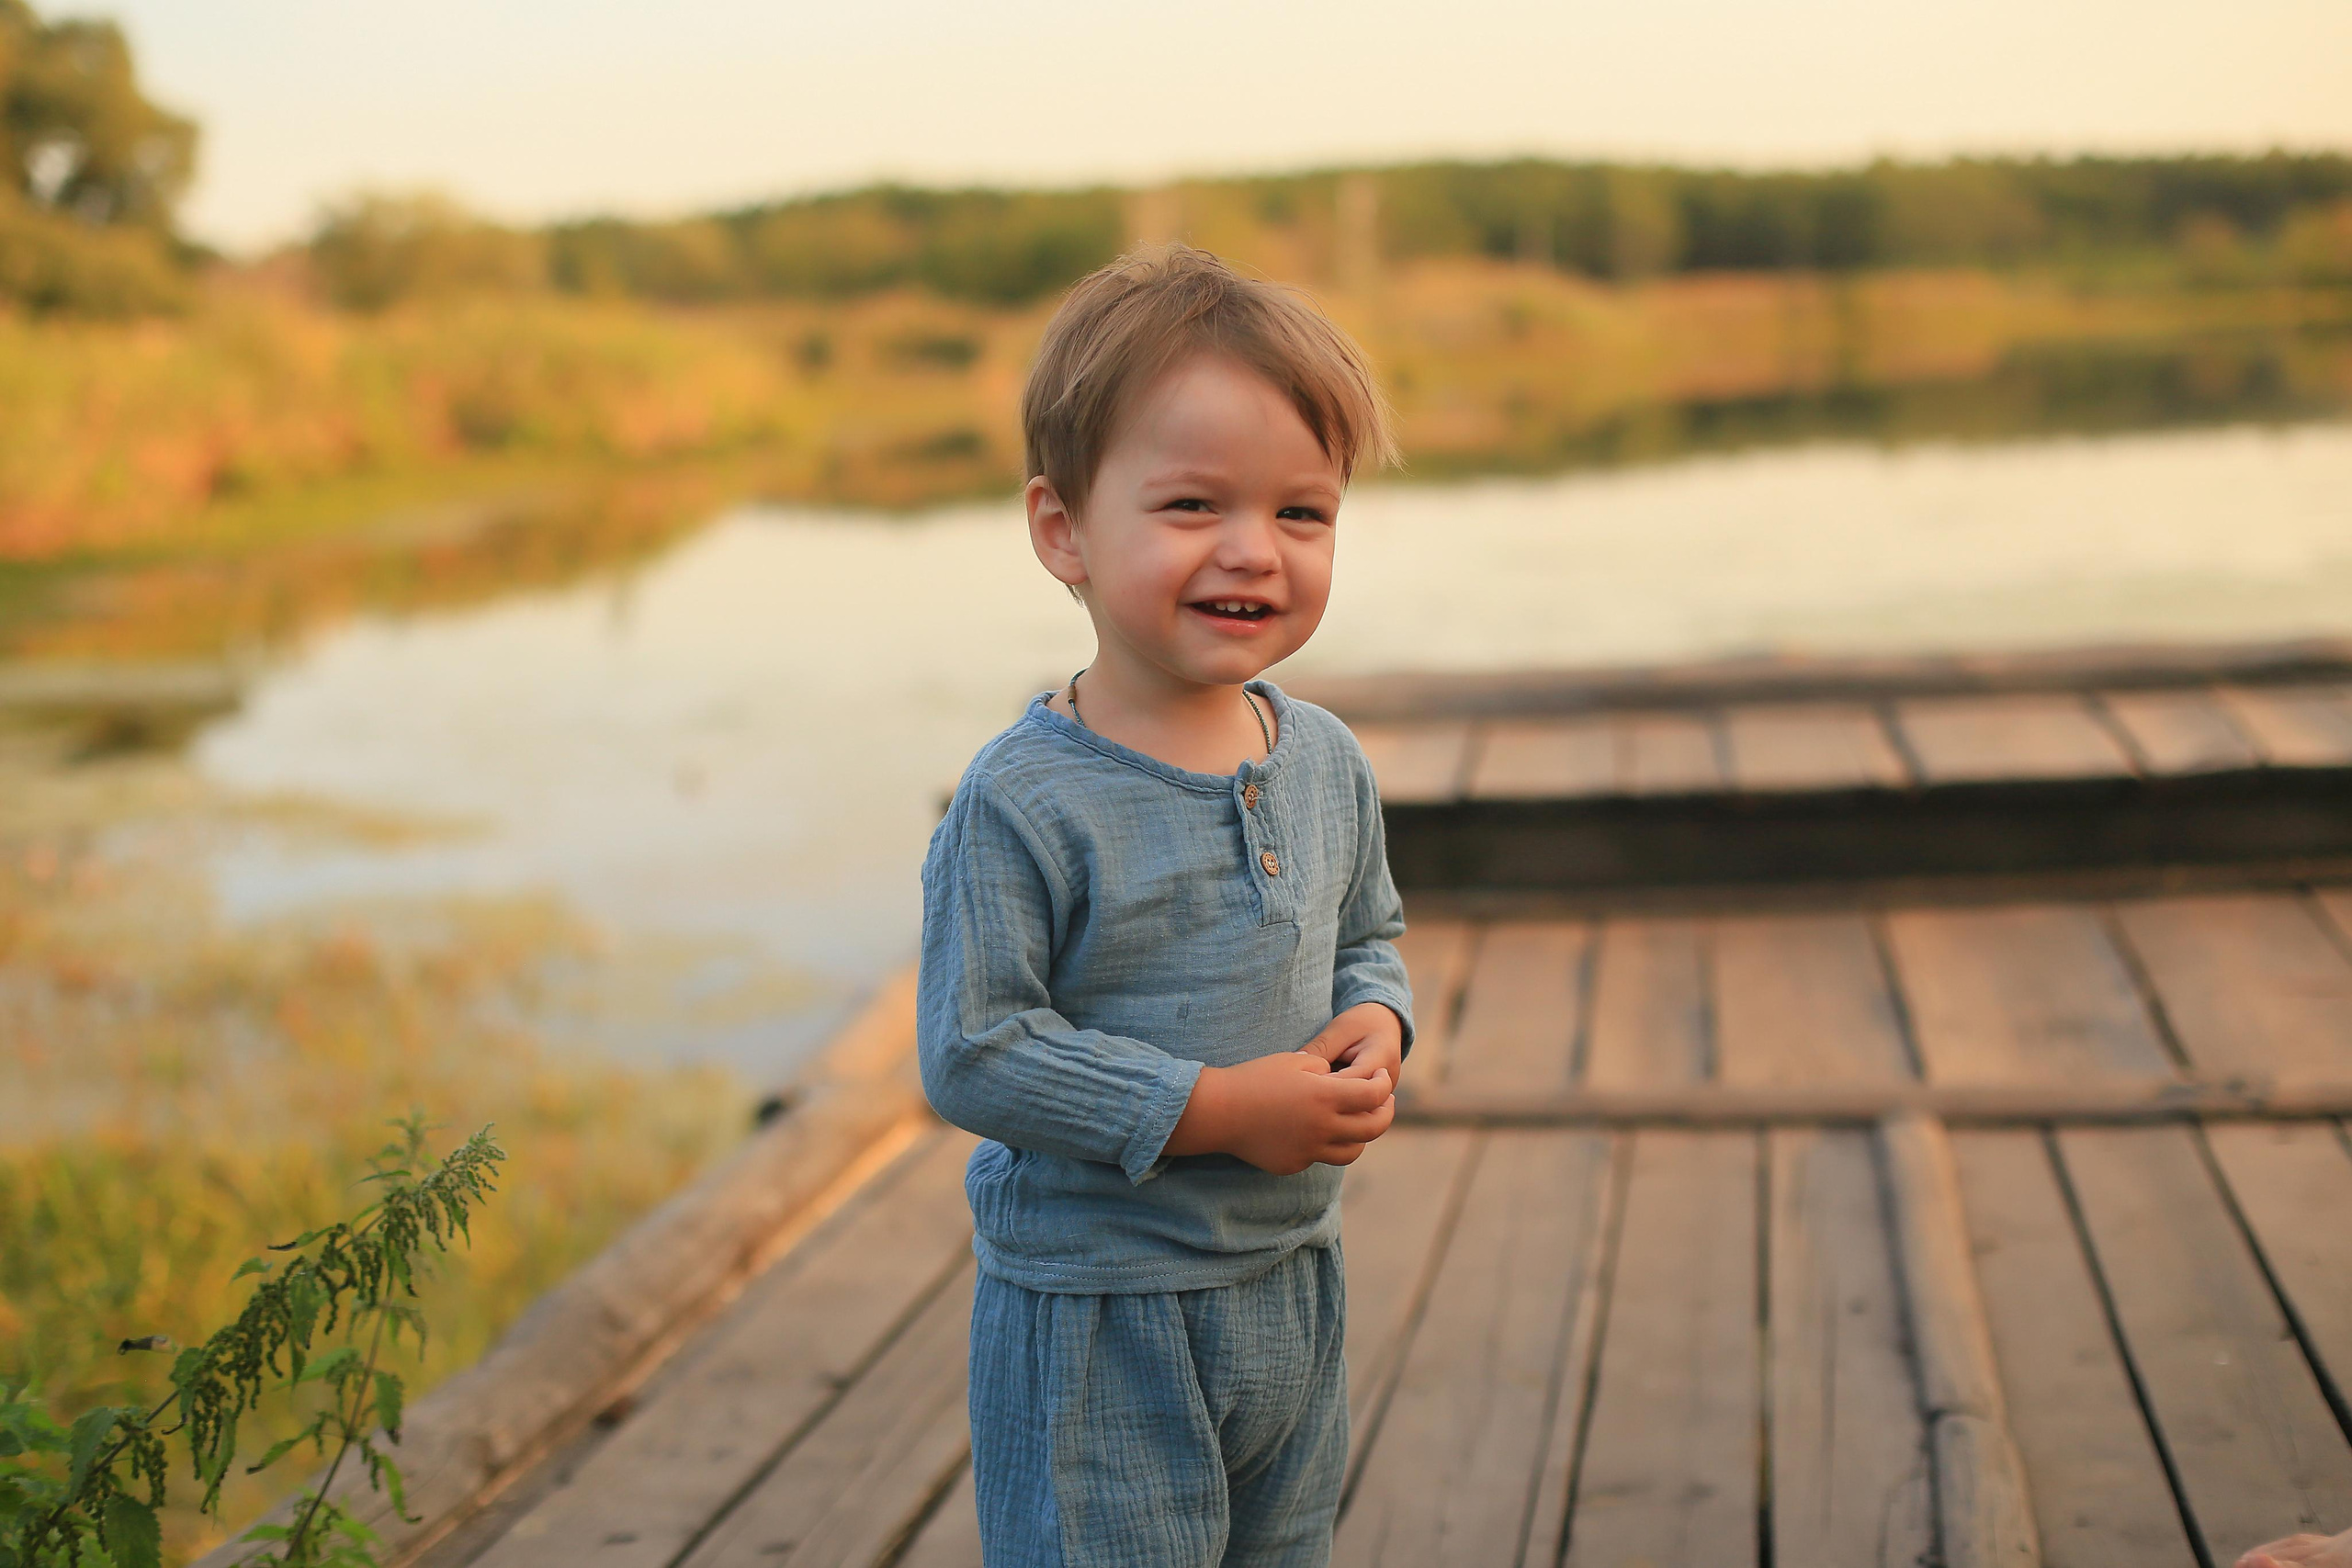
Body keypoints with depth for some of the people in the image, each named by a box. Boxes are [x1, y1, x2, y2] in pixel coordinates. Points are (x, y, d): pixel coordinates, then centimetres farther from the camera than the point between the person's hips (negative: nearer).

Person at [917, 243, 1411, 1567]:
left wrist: (1377, 1030, -7)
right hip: (1096, 1320, -6)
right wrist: (1219, 1110, -23)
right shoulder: (1024, 803, -20)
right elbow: (972, 1054, -21)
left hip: (1290, 1285, 7)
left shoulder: (1327, 764, 1)